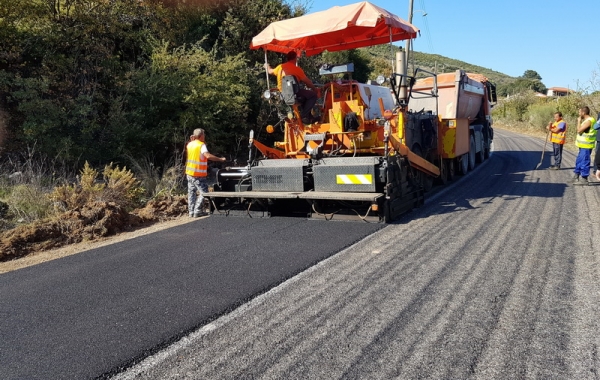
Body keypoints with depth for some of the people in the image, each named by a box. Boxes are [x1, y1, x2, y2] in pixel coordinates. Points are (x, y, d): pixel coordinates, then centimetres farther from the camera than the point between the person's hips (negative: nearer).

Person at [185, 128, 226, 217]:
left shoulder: (189, 144, 8)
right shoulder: (201, 145, -13)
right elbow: (208, 156, -28)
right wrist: (220, 159, -25)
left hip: (189, 172, 8)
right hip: (198, 174, -8)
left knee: (191, 192, 13)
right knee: (203, 192, 0)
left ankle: (191, 211, 17)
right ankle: (197, 211, -3)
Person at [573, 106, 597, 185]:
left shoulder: (589, 121, -18)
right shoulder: (587, 120, 14)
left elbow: (579, 130, -20)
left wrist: (579, 121, -11)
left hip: (586, 146, -10)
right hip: (583, 145, 10)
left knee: (584, 162, -5)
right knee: (579, 161, 17)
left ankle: (584, 179, 0)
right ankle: (576, 177, 28)